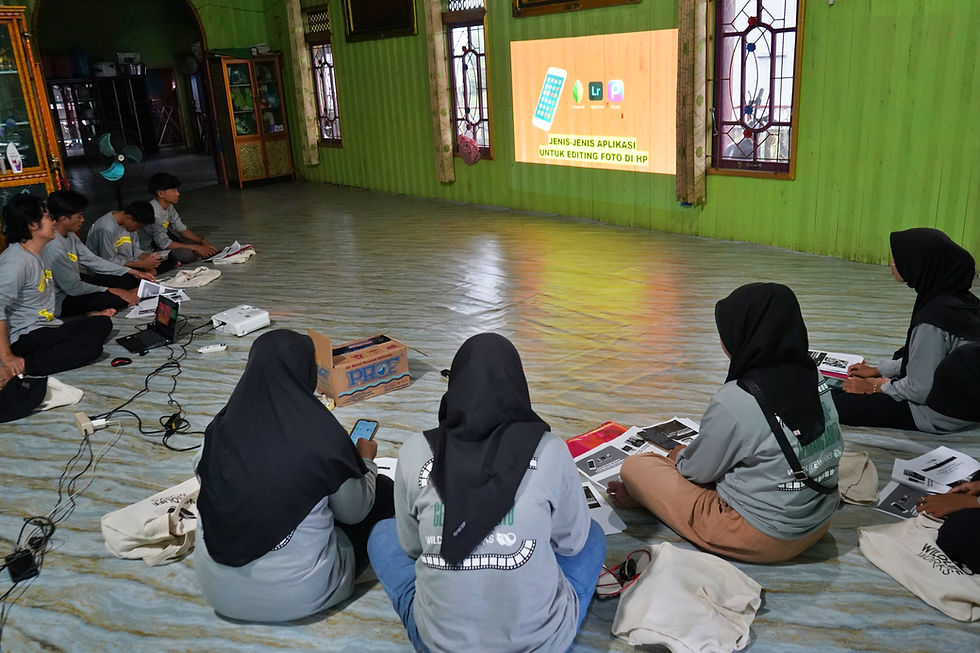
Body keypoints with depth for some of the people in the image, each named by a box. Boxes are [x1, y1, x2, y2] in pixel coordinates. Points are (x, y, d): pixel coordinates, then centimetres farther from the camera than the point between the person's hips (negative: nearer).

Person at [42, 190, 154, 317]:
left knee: (128, 279, 6)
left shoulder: (69, 235, 2)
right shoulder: (54, 247, -28)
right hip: (62, 301, -10)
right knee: (116, 299, -28)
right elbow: (73, 288, -24)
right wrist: (112, 290, -17)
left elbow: (92, 260, 7)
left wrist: (134, 272, 3)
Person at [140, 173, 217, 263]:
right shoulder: (153, 212, -29)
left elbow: (182, 229, 4)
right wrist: (196, 248, -27)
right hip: (149, 249, -9)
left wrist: (203, 242, -9)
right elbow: (164, 243, -29)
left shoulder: (169, 206, -2)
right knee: (186, 253, -28)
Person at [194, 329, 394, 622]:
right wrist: (366, 461, 15)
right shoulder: (323, 436, -19)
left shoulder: (221, 429, -9)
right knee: (383, 490, 11)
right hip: (297, 597, -4)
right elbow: (354, 513, -4)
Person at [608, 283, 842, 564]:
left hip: (761, 538, -7)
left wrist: (679, 456, 15)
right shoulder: (812, 377, -4)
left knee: (635, 467, -1)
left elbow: (698, 470, -10)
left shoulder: (735, 400, -25)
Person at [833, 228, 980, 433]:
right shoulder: (960, 300, -1)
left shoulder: (932, 320, -30)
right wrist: (877, 370, 15)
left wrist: (876, 386, -7)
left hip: (939, 416, -9)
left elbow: (919, 389, -23)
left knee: (833, 402, -11)